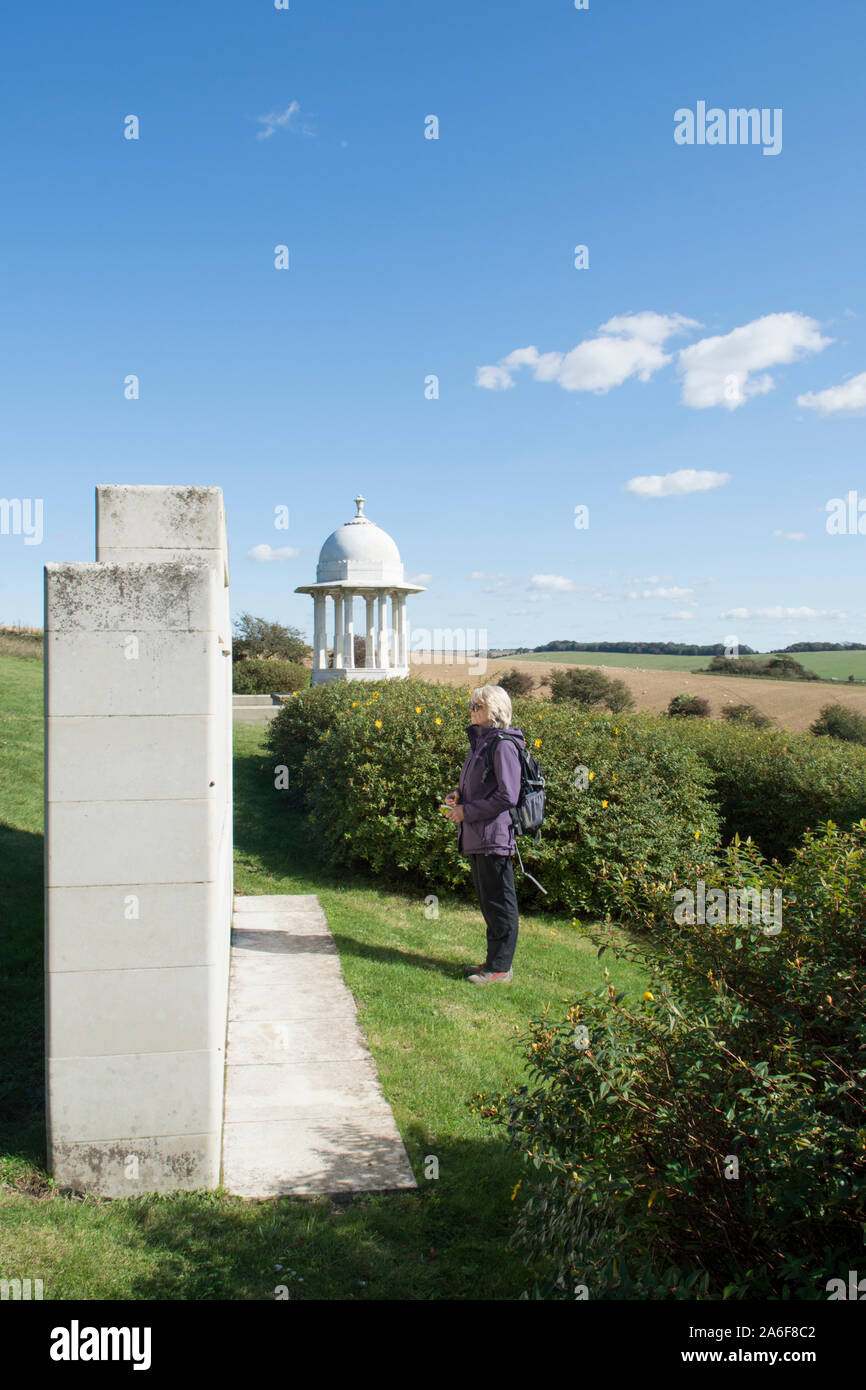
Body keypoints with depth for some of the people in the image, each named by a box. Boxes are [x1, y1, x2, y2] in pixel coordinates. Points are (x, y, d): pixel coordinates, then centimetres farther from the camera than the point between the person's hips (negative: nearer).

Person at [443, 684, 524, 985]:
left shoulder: (503, 745, -15)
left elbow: (507, 797, -20)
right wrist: (458, 794, 6)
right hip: (476, 837, 10)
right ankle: (494, 961, 29)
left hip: (494, 838, -10)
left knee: (499, 904, 1)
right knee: (488, 903, 18)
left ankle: (501, 968, 11)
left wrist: (467, 811, -16)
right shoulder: (479, 741, 14)